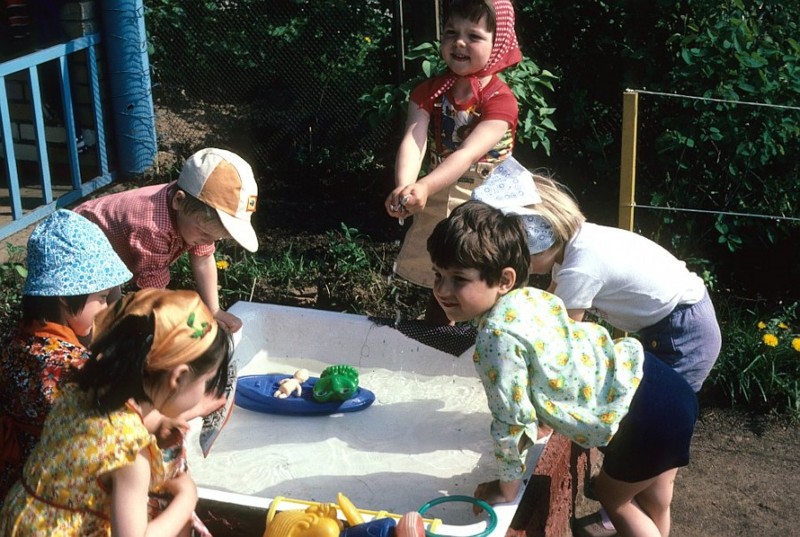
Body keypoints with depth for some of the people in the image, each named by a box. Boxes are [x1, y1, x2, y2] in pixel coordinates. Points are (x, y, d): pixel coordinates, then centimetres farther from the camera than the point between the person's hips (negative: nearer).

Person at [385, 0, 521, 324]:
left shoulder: (500, 100, -19)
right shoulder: (429, 92, -6)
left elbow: (469, 154, -32)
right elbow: (413, 141, -22)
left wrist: (424, 187, -47)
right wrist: (405, 187, -42)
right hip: (439, 206, 4)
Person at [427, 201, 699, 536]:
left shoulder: (496, 338, -22)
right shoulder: (533, 296, 4)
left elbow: (512, 420, -15)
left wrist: (507, 487, -1)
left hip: (645, 416, -8)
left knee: (612, 495, 20)